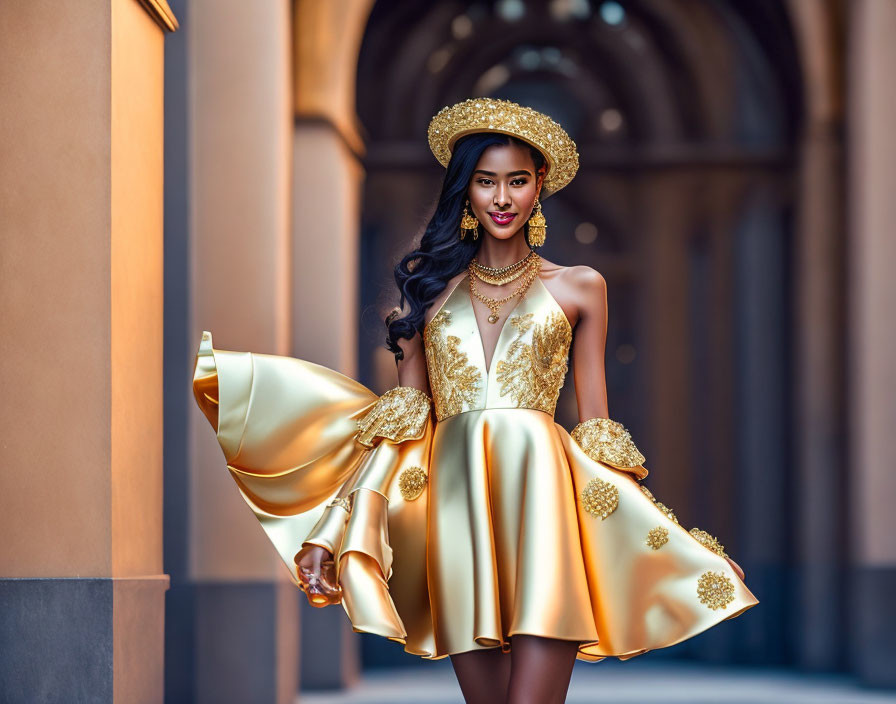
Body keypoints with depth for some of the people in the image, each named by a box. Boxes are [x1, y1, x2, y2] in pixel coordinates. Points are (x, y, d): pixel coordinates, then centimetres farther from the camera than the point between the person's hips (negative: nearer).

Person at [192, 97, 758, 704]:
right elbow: (404, 412, 11)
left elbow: (597, 432, 14)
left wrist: (679, 546, 8)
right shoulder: (429, 279, 16)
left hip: (543, 495, -1)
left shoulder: (579, 288, 13)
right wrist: (342, 530, -1)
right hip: (453, 500, 2)